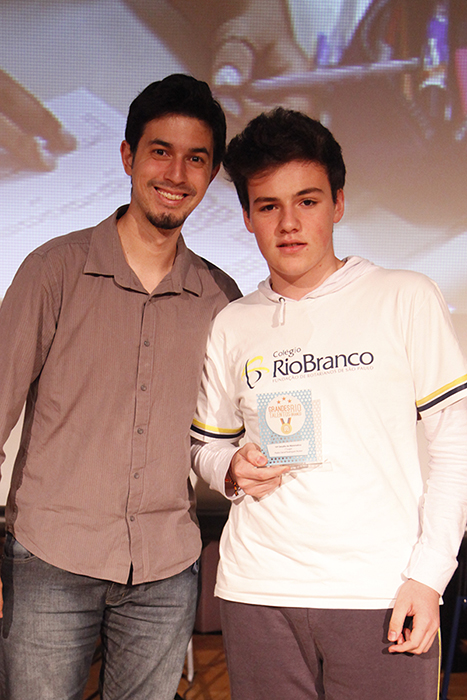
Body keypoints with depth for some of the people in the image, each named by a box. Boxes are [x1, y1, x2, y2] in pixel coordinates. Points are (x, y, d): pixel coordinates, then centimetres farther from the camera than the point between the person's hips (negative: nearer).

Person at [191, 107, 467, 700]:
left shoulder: (406, 299, 0)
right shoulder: (231, 326, 9)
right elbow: (206, 446, 19)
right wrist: (232, 469, -3)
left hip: (382, 593, -2)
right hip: (256, 592, 2)